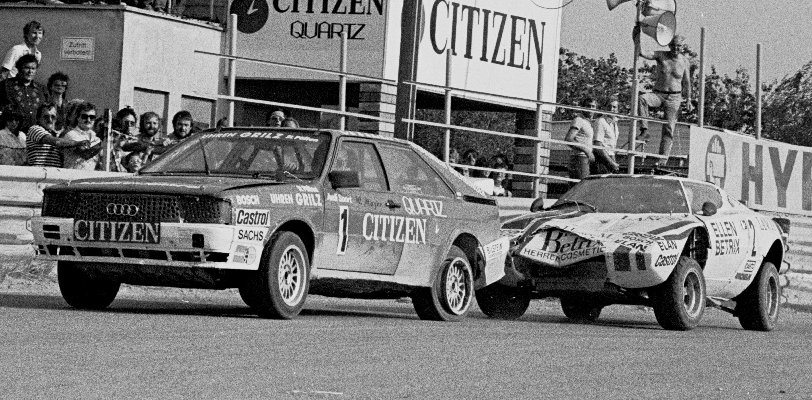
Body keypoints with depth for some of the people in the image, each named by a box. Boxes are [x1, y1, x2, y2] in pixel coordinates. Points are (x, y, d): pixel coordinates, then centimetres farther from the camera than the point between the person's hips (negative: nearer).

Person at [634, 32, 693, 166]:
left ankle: (663, 158, -1)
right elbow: (641, 52, -15)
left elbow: (686, 82, 11)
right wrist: (638, 35, -25)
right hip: (658, 94, 0)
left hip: (674, 98, 0)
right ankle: (644, 131, -34)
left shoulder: (684, 62, 1)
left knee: (669, 128, -4)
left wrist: (688, 100, 7)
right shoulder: (661, 56, -3)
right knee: (642, 99, -33)